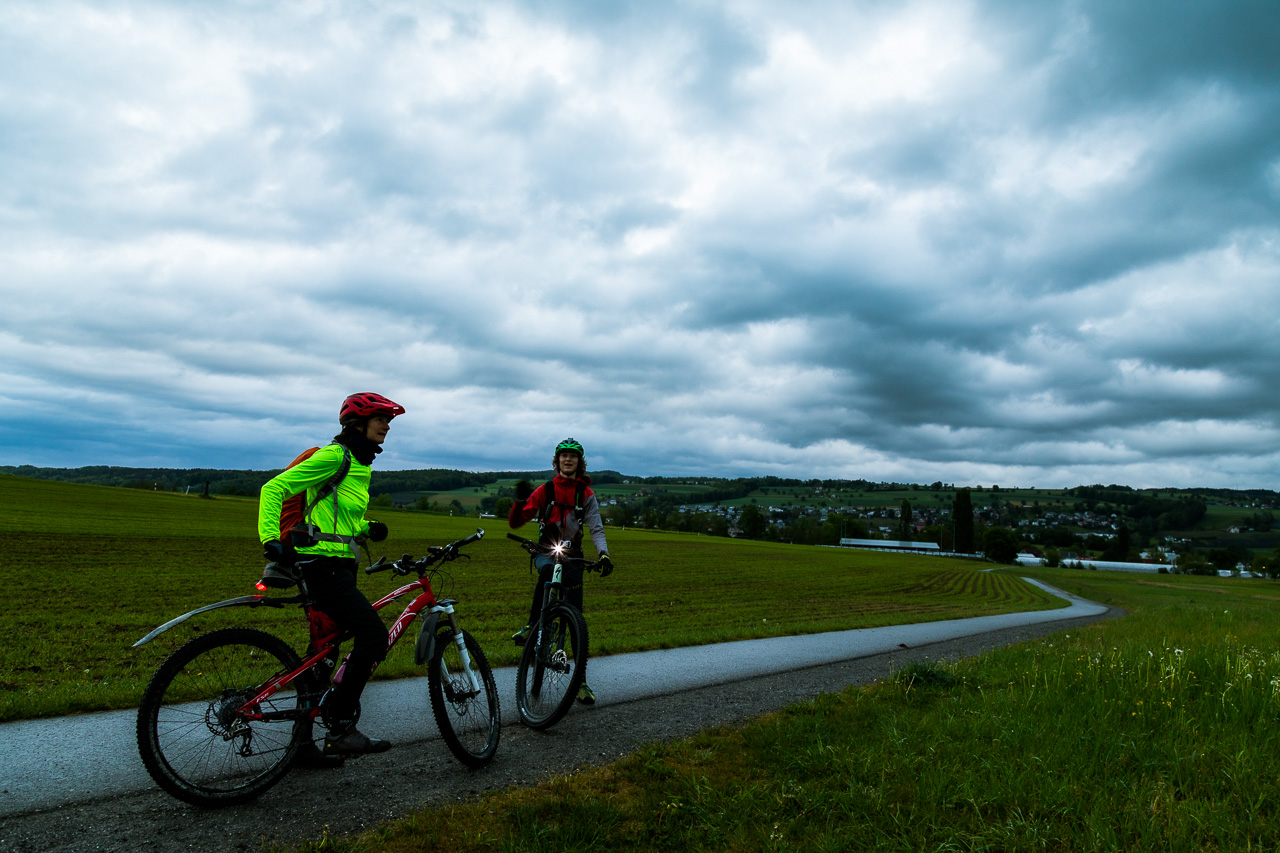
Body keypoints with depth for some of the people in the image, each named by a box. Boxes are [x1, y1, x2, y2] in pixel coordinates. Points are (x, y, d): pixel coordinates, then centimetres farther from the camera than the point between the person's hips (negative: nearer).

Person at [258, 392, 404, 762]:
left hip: (338, 567, 10)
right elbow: (273, 488, -15)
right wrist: (270, 539, -26)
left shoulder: (360, 466, 18)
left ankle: (302, 741, 23)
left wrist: (369, 529, 7)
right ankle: (341, 729, -11)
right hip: (321, 564, -10)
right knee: (374, 635, -18)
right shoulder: (333, 456, -10)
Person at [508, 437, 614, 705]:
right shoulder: (545, 490, 0)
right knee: (548, 569, -39)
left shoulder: (586, 494, 3)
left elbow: (596, 528, -6)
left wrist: (604, 554, -25)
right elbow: (515, 522, -4)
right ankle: (532, 626, -23)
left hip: (572, 557, 1)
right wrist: (521, 500, -25)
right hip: (545, 551, -1)